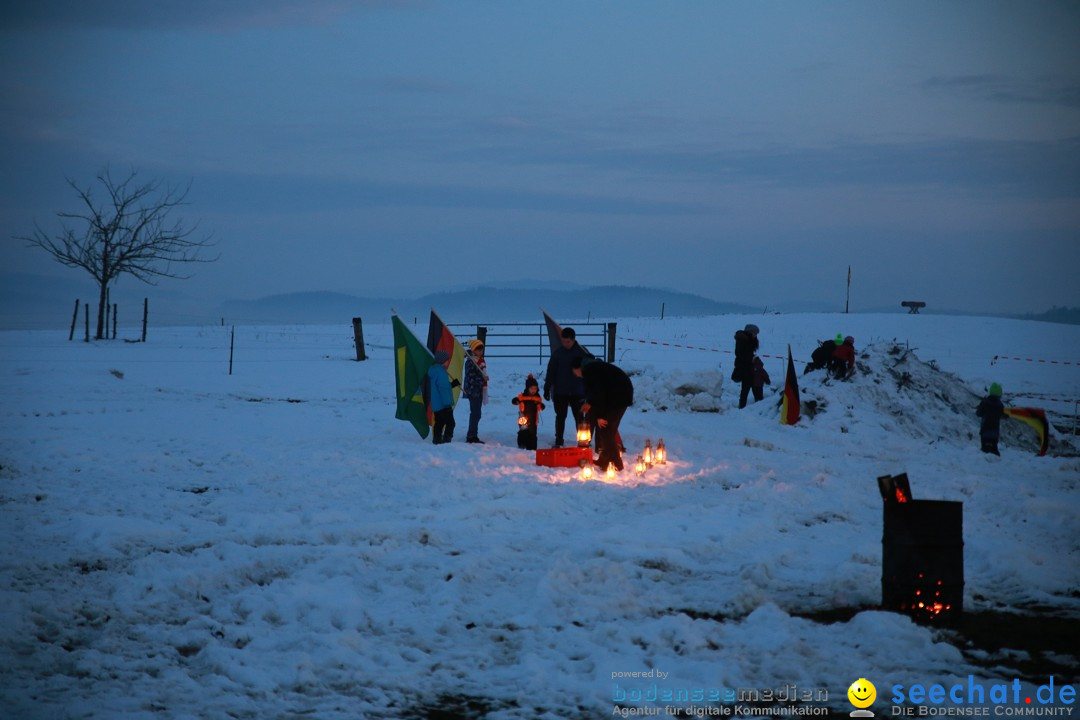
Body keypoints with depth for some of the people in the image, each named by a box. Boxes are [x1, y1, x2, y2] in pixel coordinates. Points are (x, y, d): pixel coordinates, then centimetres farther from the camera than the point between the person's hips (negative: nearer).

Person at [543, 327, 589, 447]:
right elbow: (550, 372, 4)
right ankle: (558, 441, 12)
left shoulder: (582, 352, -2)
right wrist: (547, 388, 0)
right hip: (560, 392, 1)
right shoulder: (557, 353, 1)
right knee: (560, 417, 6)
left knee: (579, 417, 4)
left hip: (577, 392, -1)